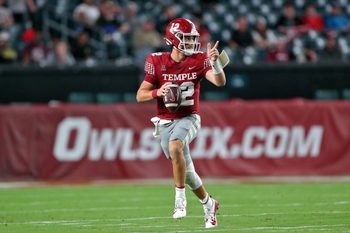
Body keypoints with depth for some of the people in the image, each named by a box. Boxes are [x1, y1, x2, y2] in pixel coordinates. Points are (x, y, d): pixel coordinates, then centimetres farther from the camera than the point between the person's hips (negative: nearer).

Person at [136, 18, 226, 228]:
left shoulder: (199, 60, -4)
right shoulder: (157, 62, -4)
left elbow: (220, 82, -17)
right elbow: (140, 95, -1)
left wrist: (215, 62, -33)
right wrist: (158, 92, -21)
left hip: (188, 118, -2)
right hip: (165, 122, 2)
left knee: (175, 146, -34)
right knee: (186, 169, 5)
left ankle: (180, 197, -24)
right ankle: (209, 204, 29)